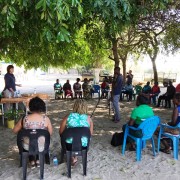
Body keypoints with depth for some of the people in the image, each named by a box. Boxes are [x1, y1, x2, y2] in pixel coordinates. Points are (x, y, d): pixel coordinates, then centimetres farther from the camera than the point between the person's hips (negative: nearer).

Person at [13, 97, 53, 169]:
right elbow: (50, 133, -4)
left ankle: (32, 161, 34)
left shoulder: (24, 119, -14)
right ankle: (38, 160, 38)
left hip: (28, 147, 0)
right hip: (41, 147, 0)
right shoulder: (46, 119, -16)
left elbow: (15, 130, 0)